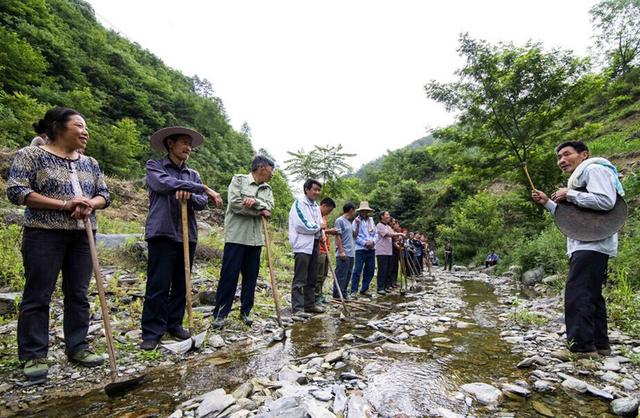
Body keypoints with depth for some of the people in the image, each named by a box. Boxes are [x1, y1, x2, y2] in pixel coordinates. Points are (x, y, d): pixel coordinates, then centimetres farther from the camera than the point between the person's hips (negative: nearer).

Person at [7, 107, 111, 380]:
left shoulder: (90, 163, 14)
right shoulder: (30, 155, 0)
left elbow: (104, 194, 13)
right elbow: (16, 191, -10)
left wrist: (89, 204, -10)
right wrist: (65, 204, -18)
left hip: (82, 236, 5)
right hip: (45, 234, -5)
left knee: (78, 294, 8)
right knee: (38, 295, 1)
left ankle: (77, 347, 18)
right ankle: (33, 356, 12)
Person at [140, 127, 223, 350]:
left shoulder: (193, 174, 17)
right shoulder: (154, 166, 5)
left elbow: (203, 203, 5)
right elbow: (164, 184, -16)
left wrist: (189, 195, -18)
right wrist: (204, 188, -17)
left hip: (188, 236, 5)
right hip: (162, 234, -4)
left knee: (181, 285, 10)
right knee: (158, 286, -2)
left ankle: (174, 324, 23)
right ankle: (152, 332, 9)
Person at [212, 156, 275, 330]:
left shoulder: (267, 188, 14)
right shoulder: (239, 179, -1)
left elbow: (269, 207, -1)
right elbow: (234, 203, -13)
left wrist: (255, 201, -19)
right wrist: (259, 211, -10)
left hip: (255, 239, 6)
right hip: (236, 237, -5)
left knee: (251, 277, 9)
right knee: (229, 275, -1)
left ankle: (245, 311, 22)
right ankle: (220, 313, 9)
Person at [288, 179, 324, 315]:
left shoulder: (316, 206, 18)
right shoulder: (299, 203, -7)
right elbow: (301, 225, -17)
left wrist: (321, 233, 0)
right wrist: (318, 227, -5)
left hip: (314, 245, 8)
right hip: (303, 245, -8)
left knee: (312, 279, 13)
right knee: (300, 280, -6)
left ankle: (310, 305, 22)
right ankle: (297, 307, -3)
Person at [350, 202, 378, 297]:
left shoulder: (371, 220, 13)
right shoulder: (356, 221, -3)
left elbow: (376, 233, 11)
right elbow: (355, 236, -11)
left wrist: (372, 241, -7)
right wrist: (365, 243, -17)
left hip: (371, 249, 6)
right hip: (360, 249, -6)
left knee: (370, 271, 9)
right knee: (357, 270, -7)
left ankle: (364, 290, 20)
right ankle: (354, 291, 0)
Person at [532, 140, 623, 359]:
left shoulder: (594, 169, -4)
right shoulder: (578, 178, 27)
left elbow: (606, 201, -19)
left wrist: (570, 195, -14)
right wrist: (547, 202, 16)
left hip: (593, 244, -11)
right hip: (585, 245, 11)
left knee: (577, 293, -14)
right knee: (591, 295, 12)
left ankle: (582, 346, -12)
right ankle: (599, 344, 19)